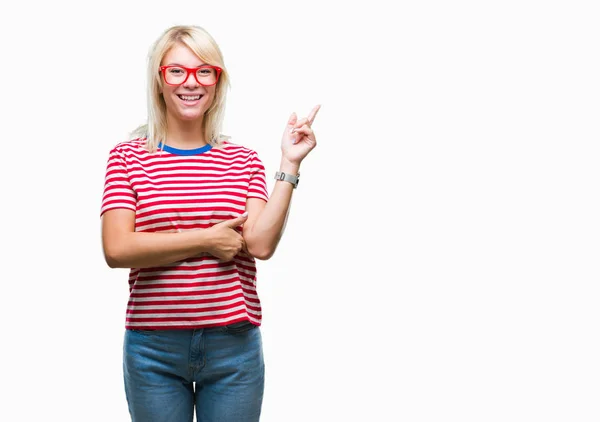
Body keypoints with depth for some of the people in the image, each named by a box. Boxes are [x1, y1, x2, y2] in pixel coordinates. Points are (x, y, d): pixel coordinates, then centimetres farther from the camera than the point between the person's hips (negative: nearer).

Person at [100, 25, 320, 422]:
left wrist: (289, 164, -10)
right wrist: (207, 240, -11)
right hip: (153, 347, -1)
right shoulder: (129, 156, 1)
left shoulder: (243, 160, 5)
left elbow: (261, 243, -9)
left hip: (234, 345, 1)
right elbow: (117, 250, -11)